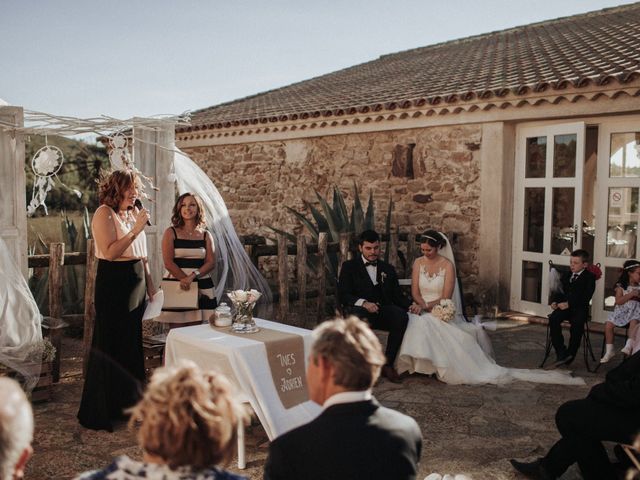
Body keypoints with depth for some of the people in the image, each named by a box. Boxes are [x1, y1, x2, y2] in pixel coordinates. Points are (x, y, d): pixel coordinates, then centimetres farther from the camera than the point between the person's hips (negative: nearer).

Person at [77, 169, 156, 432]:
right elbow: (110, 252, -21)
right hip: (113, 284, -7)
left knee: (132, 343, 14)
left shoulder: (134, 212, 12)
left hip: (135, 283, 8)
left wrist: (149, 283, 17)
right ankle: (98, 412, 11)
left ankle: (127, 402, 28)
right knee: (109, 346, -1)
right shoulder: (104, 213, -10)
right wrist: (136, 229, -22)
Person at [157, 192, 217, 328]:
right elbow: (168, 263, -7)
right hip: (175, 286, -2)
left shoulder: (206, 235, 10)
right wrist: (187, 281, -13)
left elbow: (211, 263, 1)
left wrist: (192, 277, -16)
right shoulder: (171, 233, 2)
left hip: (202, 288, 3)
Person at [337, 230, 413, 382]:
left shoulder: (388, 269, 22)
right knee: (361, 317, -39)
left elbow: (397, 295, 16)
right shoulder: (349, 266, 10)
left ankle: (388, 364, -18)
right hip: (359, 309, -3)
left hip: (382, 311, 3)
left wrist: (411, 305, -6)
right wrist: (363, 303, -21)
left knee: (401, 315, -30)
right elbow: (343, 295, -2)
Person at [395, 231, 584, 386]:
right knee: (421, 325, -34)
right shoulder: (418, 263, 6)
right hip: (422, 313, 2)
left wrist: (428, 306, -22)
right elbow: (415, 292, 2)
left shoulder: (447, 265, -5)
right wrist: (424, 306, -18)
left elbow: (446, 297, -9)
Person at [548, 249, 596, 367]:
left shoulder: (589, 277, 2)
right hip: (564, 306, 5)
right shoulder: (566, 276, 23)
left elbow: (585, 297, -10)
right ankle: (561, 353, -23)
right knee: (553, 318, -27)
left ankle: (570, 354, -19)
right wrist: (555, 301, 0)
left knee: (577, 323, -35)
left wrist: (569, 304, -20)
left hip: (579, 308, -5)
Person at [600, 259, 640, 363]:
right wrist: (631, 294, -17)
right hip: (622, 310, 0)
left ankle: (629, 345, -35)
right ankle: (609, 350, -4)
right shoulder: (621, 286, 2)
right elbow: (618, 301, -9)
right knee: (608, 324, -17)